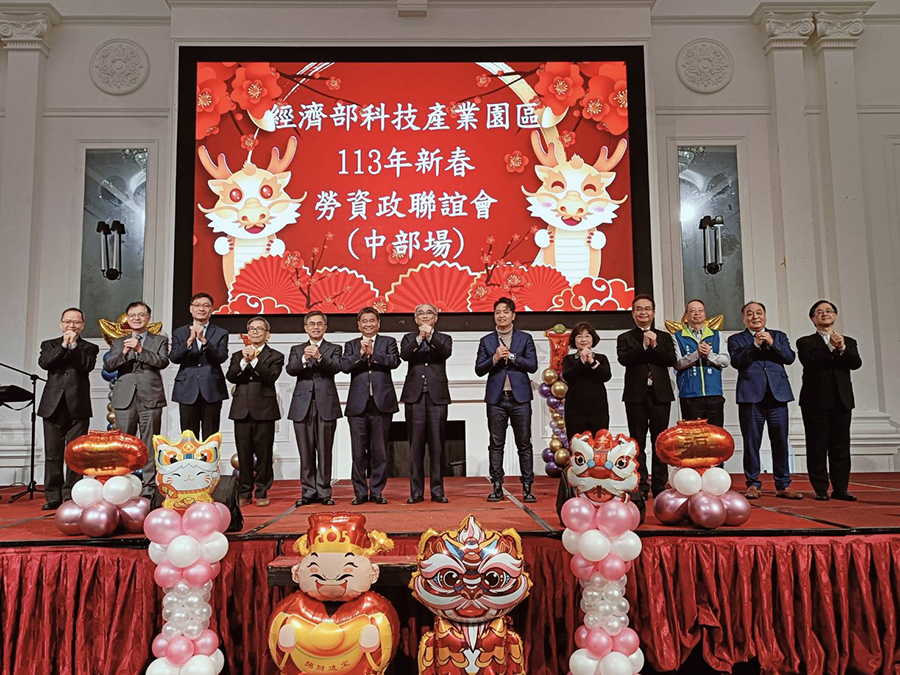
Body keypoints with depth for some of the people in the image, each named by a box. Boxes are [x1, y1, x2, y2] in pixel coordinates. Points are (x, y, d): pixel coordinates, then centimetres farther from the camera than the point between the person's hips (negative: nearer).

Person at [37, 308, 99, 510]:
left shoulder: (89, 348, 11)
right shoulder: (49, 345, 16)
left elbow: (87, 366, -8)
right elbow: (44, 363, -4)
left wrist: (74, 345, -8)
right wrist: (63, 345, -8)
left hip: (78, 407, -2)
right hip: (53, 406, 2)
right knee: (52, 454, 3)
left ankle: (71, 496, 4)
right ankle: (53, 496, 10)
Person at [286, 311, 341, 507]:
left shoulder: (334, 349, 11)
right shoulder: (297, 349, 16)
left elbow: (336, 367, -9)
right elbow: (290, 369, -2)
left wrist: (319, 357, -25)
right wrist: (304, 359, -21)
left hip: (326, 404, -1)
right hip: (302, 405, 2)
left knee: (325, 451, 0)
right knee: (306, 452, 3)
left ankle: (324, 492, 7)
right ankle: (308, 492, 11)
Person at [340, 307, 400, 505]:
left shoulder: (388, 342, 11)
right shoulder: (351, 345, 14)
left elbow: (395, 361, -8)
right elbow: (344, 366, -3)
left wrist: (372, 353, -14)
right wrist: (361, 354, -14)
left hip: (382, 403, -1)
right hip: (358, 405, 1)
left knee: (379, 452, 4)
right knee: (358, 452, 3)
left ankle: (377, 491, 13)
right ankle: (360, 492, 13)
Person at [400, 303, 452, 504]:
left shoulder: (444, 338, 13)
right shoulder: (409, 338, 13)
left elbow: (446, 353, -10)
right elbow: (404, 355, -8)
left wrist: (430, 337, -23)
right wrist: (419, 339, -21)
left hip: (437, 395, 0)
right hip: (415, 395, 0)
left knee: (437, 445, 0)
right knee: (415, 445, 1)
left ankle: (437, 490, 7)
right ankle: (416, 491, 7)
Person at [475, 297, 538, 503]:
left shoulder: (525, 339, 8)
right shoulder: (486, 341, 11)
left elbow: (533, 365, -1)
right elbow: (479, 370, 5)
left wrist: (511, 356, -10)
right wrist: (494, 359, -10)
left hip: (520, 397, -1)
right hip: (496, 398, 1)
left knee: (524, 444, 1)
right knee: (496, 445, 2)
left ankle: (527, 488, 5)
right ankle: (497, 487, 8)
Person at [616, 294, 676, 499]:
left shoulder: (664, 337, 13)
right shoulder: (625, 338, 8)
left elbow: (671, 360, -3)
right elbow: (623, 359, -11)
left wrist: (654, 346, -13)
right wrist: (643, 346, -16)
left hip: (660, 394, 1)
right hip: (636, 395, -1)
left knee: (659, 442, 5)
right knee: (638, 443, 2)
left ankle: (659, 486, 11)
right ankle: (641, 487, 7)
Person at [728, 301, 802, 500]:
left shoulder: (779, 336, 18)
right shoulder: (736, 339, 11)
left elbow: (790, 358, 3)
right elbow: (736, 362, -6)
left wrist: (772, 343, -9)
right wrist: (755, 345, -12)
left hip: (777, 394, 2)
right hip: (751, 396, -2)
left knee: (780, 442, 3)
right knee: (751, 443, 0)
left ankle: (783, 486, 12)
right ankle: (753, 485, 8)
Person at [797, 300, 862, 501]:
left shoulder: (848, 342, 16)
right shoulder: (805, 342, 6)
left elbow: (856, 363, -2)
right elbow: (810, 362, -12)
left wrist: (842, 348, -17)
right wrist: (831, 347, -16)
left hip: (842, 401, 3)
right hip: (816, 401, -3)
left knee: (841, 447, 4)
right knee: (817, 447, -1)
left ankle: (840, 489, 10)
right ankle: (821, 489, 5)